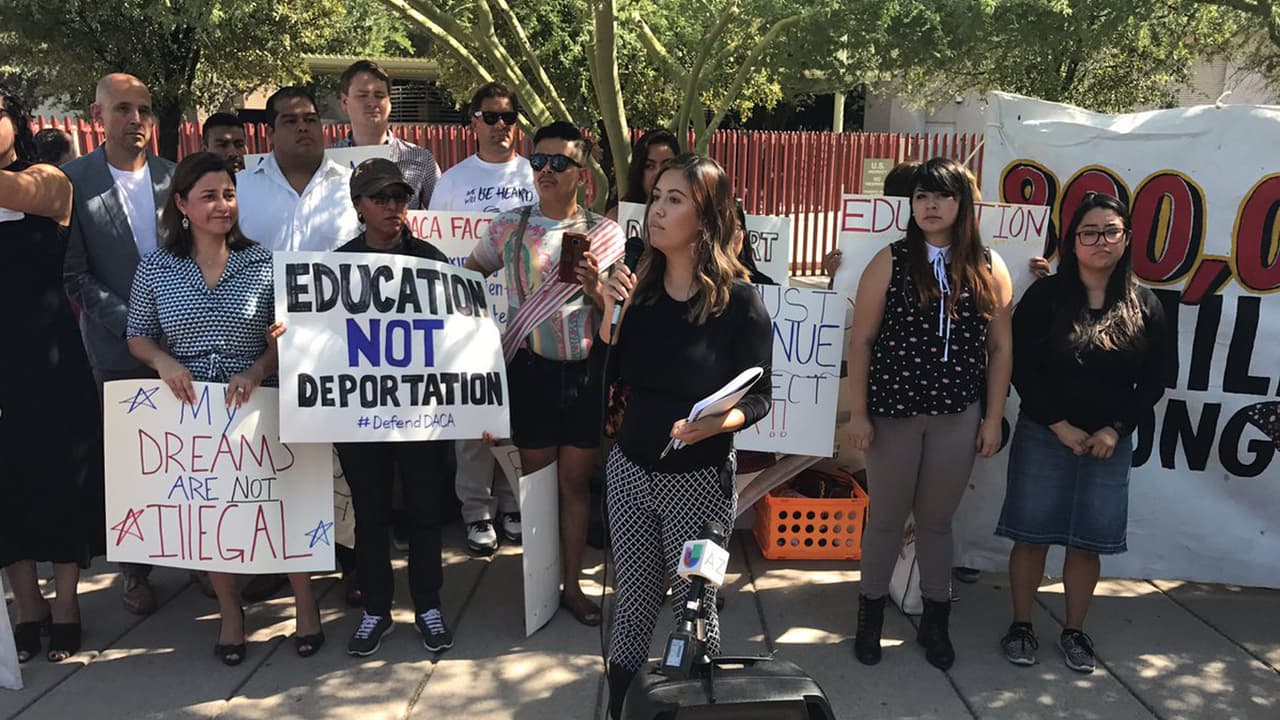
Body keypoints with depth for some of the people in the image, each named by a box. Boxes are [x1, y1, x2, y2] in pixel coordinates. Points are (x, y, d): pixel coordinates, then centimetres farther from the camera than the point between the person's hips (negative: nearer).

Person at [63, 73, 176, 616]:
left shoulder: (173, 176, 4)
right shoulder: (73, 181, -4)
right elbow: (75, 276, -6)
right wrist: (133, 325, -13)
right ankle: (136, 570, 22)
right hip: (119, 347, -2)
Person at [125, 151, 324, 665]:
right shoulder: (156, 268, 2)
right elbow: (137, 338, 9)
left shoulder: (263, 263, -2)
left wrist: (256, 372, -18)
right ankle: (229, 610, 29)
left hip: (257, 405, -1)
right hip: (190, 408, 2)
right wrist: (164, 361, -12)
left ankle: (305, 604, 20)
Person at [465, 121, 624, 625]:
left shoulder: (605, 234, 0)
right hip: (532, 369, 0)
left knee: (575, 481, 10)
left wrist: (594, 288, -17)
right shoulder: (509, 227, 2)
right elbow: (470, 273, 16)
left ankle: (573, 584, 25)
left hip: (586, 371, 0)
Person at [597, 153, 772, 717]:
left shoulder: (738, 301, -12)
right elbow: (609, 375, 0)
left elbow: (757, 398, -9)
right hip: (630, 469, 4)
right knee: (633, 599, 15)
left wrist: (716, 423, -28)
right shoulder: (639, 285, 0)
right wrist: (611, 313, -13)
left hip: (700, 479, -3)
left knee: (694, 604, 12)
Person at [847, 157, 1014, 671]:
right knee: (886, 518, 10)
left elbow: (1000, 348, 5)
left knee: (937, 520, 14)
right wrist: (859, 412, -6)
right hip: (893, 411, -1)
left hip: (957, 417, 2)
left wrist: (993, 418, 2)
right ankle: (871, 614, 27)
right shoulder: (891, 262, -4)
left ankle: (935, 622, 30)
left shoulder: (989, 269, 2)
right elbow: (861, 340, -4)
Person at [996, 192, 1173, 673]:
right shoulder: (1046, 295, -5)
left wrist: (1115, 430, -6)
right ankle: (1021, 626, 20)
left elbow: (1157, 378, 4)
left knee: (1088, 542, 9)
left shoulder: (1143, 306, 2)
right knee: (1032, 535, 4)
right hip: (1043, 437, -2)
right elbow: (1022, 367, -8)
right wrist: (1060, 426, -12)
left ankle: (1074, 631, 26)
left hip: (1110, 444, 2)